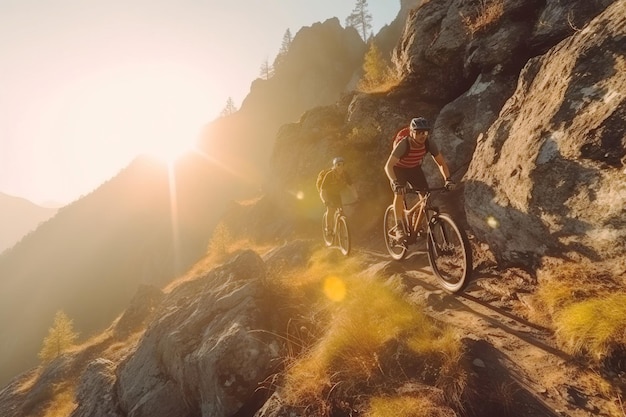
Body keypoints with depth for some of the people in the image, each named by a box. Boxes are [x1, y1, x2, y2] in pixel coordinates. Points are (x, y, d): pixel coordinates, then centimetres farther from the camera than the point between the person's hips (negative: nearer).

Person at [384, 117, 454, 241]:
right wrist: (395, 183, -56)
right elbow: (388, 166, -41)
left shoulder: (429, 144, -23)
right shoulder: (403, 145, -34)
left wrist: (448, 179, -31)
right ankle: (399, 227, -20)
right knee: (399, 193, -28)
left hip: (414, 169, 4)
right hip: (398, 169, -4)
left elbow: (441, 163, -15)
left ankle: (418, 226, 9)